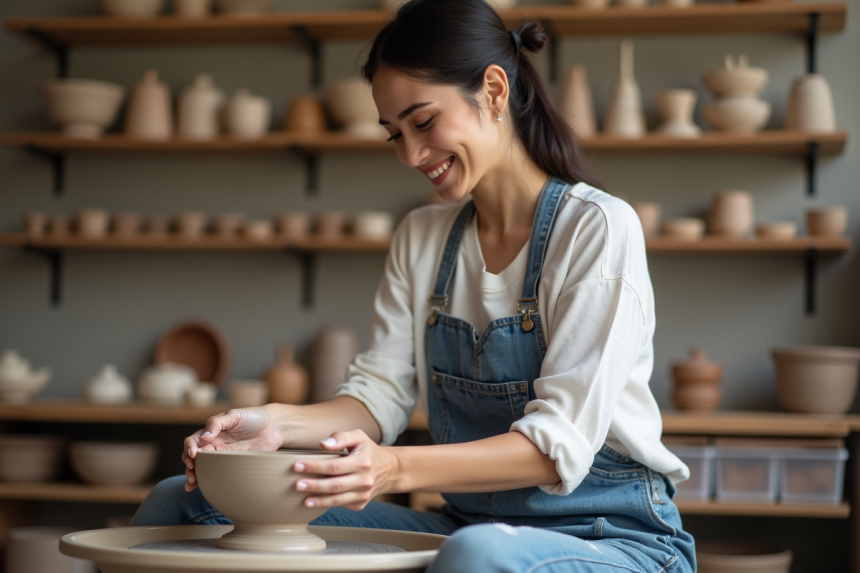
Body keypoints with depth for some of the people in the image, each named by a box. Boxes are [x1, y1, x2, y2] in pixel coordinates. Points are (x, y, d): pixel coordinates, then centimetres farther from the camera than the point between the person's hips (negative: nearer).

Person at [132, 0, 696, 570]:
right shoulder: (421, 239, 11)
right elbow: (381, 392, 3)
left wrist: (397, 468, -32)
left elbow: (560, 443, -19)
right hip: (468, 526, 6)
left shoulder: (598, 228, -12)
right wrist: (279, 423, -17)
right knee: (180, 504, -4)